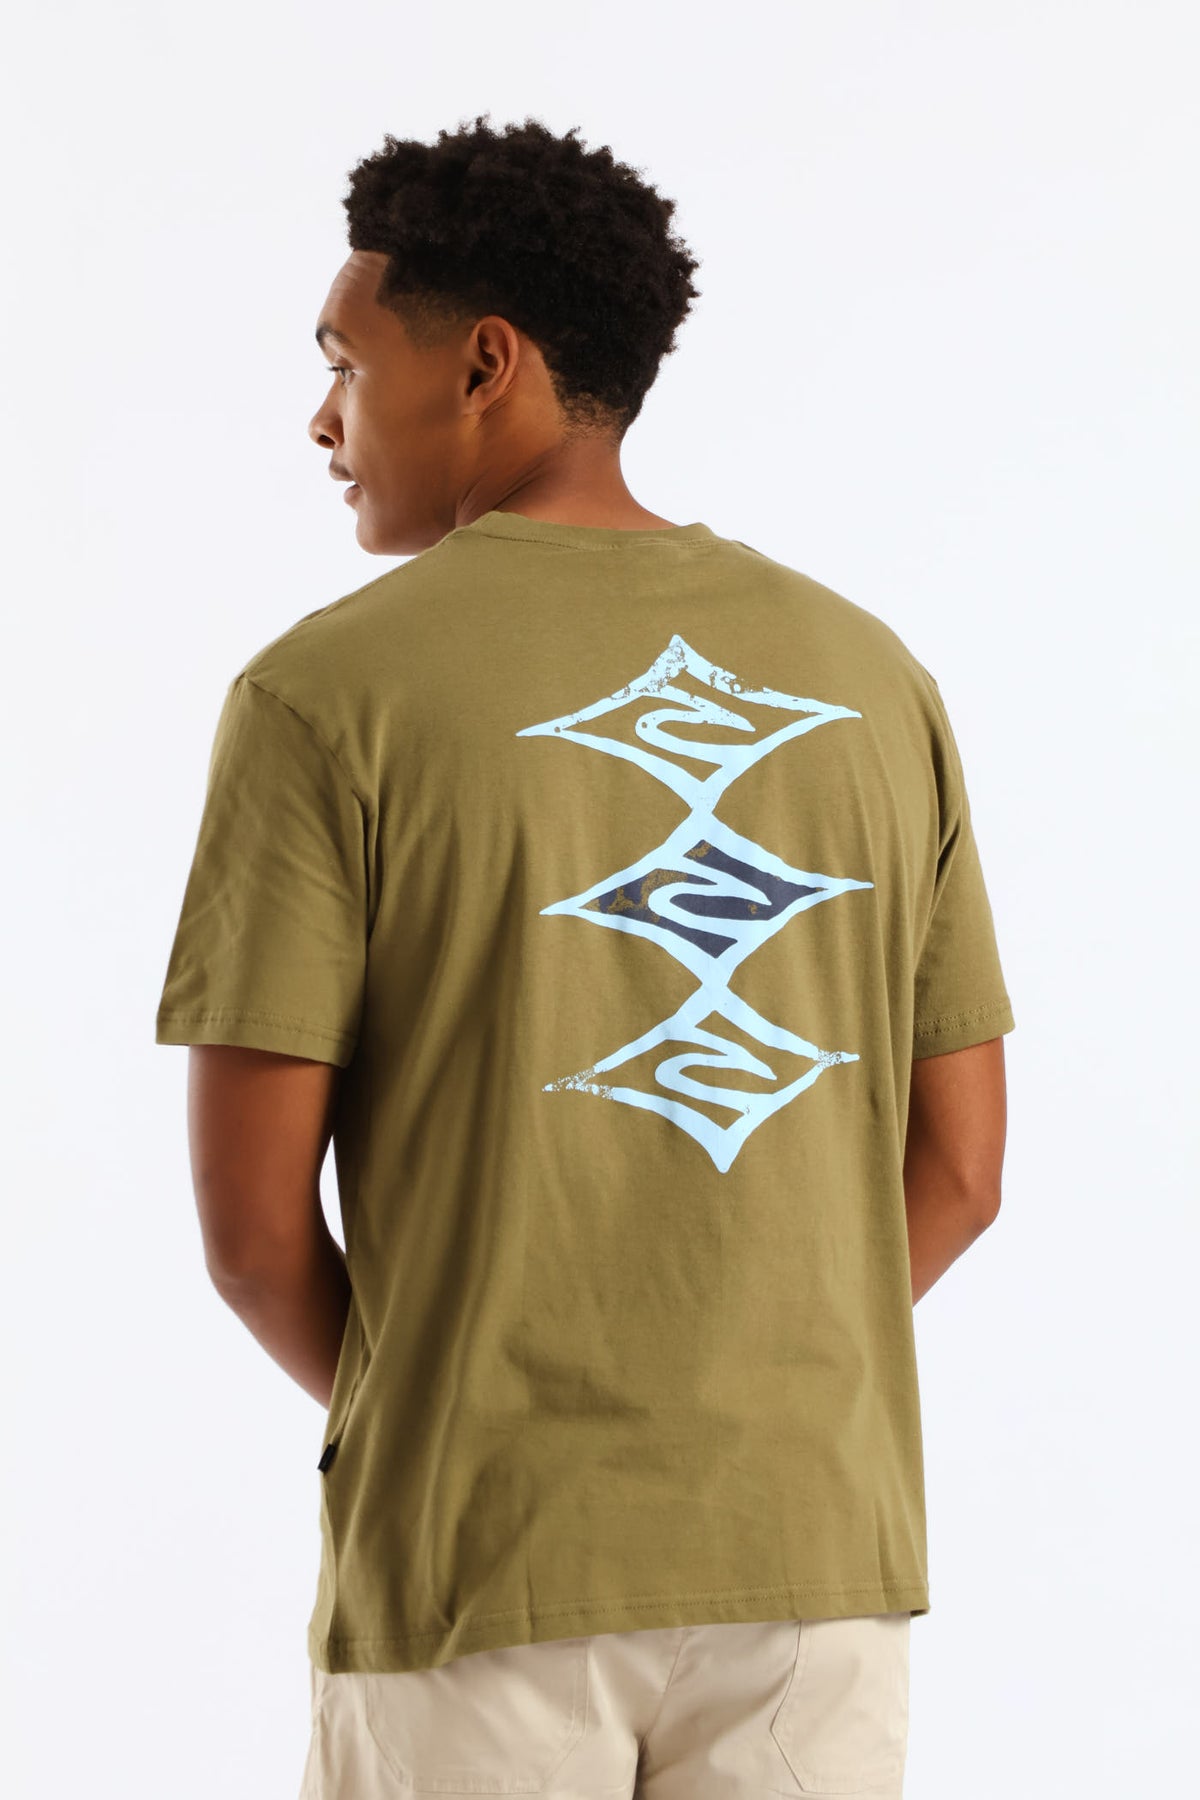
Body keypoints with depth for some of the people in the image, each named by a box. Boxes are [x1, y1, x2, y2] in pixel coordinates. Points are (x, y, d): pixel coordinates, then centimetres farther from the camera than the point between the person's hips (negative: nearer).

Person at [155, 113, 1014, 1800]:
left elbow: (250, 1218, -9)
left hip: (480, 1557, -3)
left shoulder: (325, 693, -8)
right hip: (817, 1538, 4)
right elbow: (958, 1167, 7)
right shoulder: (872, 675, 5)